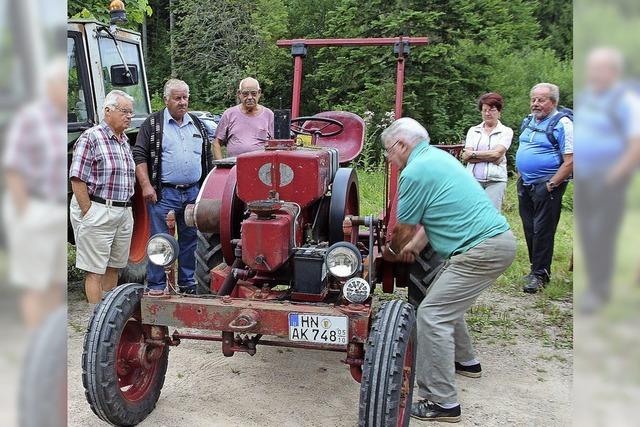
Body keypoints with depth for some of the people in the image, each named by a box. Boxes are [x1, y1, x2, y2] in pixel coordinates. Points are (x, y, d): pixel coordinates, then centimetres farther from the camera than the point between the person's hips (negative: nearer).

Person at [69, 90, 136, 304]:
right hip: (97, 211, -8)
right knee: (95, 270, -1)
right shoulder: (91, 138, -8)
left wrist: (126, 209, 15)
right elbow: (77, 179, -13)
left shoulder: (125, 141, 15)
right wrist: (88, 212, -15)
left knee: (114, 267, 15)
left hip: (124, 213, 8)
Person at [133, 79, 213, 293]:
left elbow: (207, 157, 21)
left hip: (193, 193, 5)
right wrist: (146, 185, -15)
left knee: (190, 239, 11)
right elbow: (140, 156, -5)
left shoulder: (197, 124, 16)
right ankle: (156, 287, 7)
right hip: (164, 194, -5)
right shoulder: (153, 123, 1)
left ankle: (188, 284, 23)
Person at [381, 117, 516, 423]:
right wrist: (414, 248, 25)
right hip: (498, 239, 10)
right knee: (446, 301, 24)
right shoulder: (437, 157, 17)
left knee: (433, 314, -9)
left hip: (481, 250, -10)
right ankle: (464, 361, 42)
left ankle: (441, 402, -5)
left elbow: (404, 229, -4)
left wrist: (389, 254, 15)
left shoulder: (415, 171, -13)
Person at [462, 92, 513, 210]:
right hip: (473, 179, 2)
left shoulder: (506, 131, 7)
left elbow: (497, 153, -8)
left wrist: (474, 154, -1)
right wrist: (490, 157, -8)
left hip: (495, 181, -2)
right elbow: (466, 157, 0)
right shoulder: (473, 130, 13)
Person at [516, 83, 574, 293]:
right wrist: (521, 178, 13)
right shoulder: (529, 121, 11)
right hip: (525, 185, 7)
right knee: (529, 229, 13)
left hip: (546, 186, -7)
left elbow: (570, 161, -16)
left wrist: (551, 185, -17)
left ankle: (540, 274, 7)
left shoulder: (562, 124, -11)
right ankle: (537, 267, 26)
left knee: (542, 231, -3)